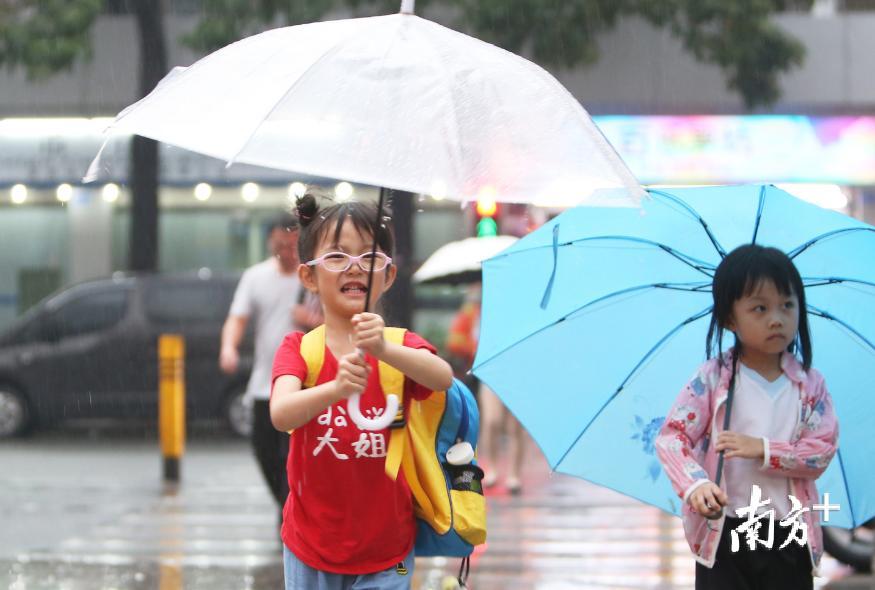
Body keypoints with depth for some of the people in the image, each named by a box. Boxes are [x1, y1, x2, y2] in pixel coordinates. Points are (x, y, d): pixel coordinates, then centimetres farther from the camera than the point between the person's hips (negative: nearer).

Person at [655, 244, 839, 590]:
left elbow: (822, 451, -4)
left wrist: (763, 450, -18)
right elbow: (671, 437, -9)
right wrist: (696, 485, -28)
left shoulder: (810, 385, 3)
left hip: (788, 536, 2)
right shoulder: (712, 379, -4)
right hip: (724, 532, -2)